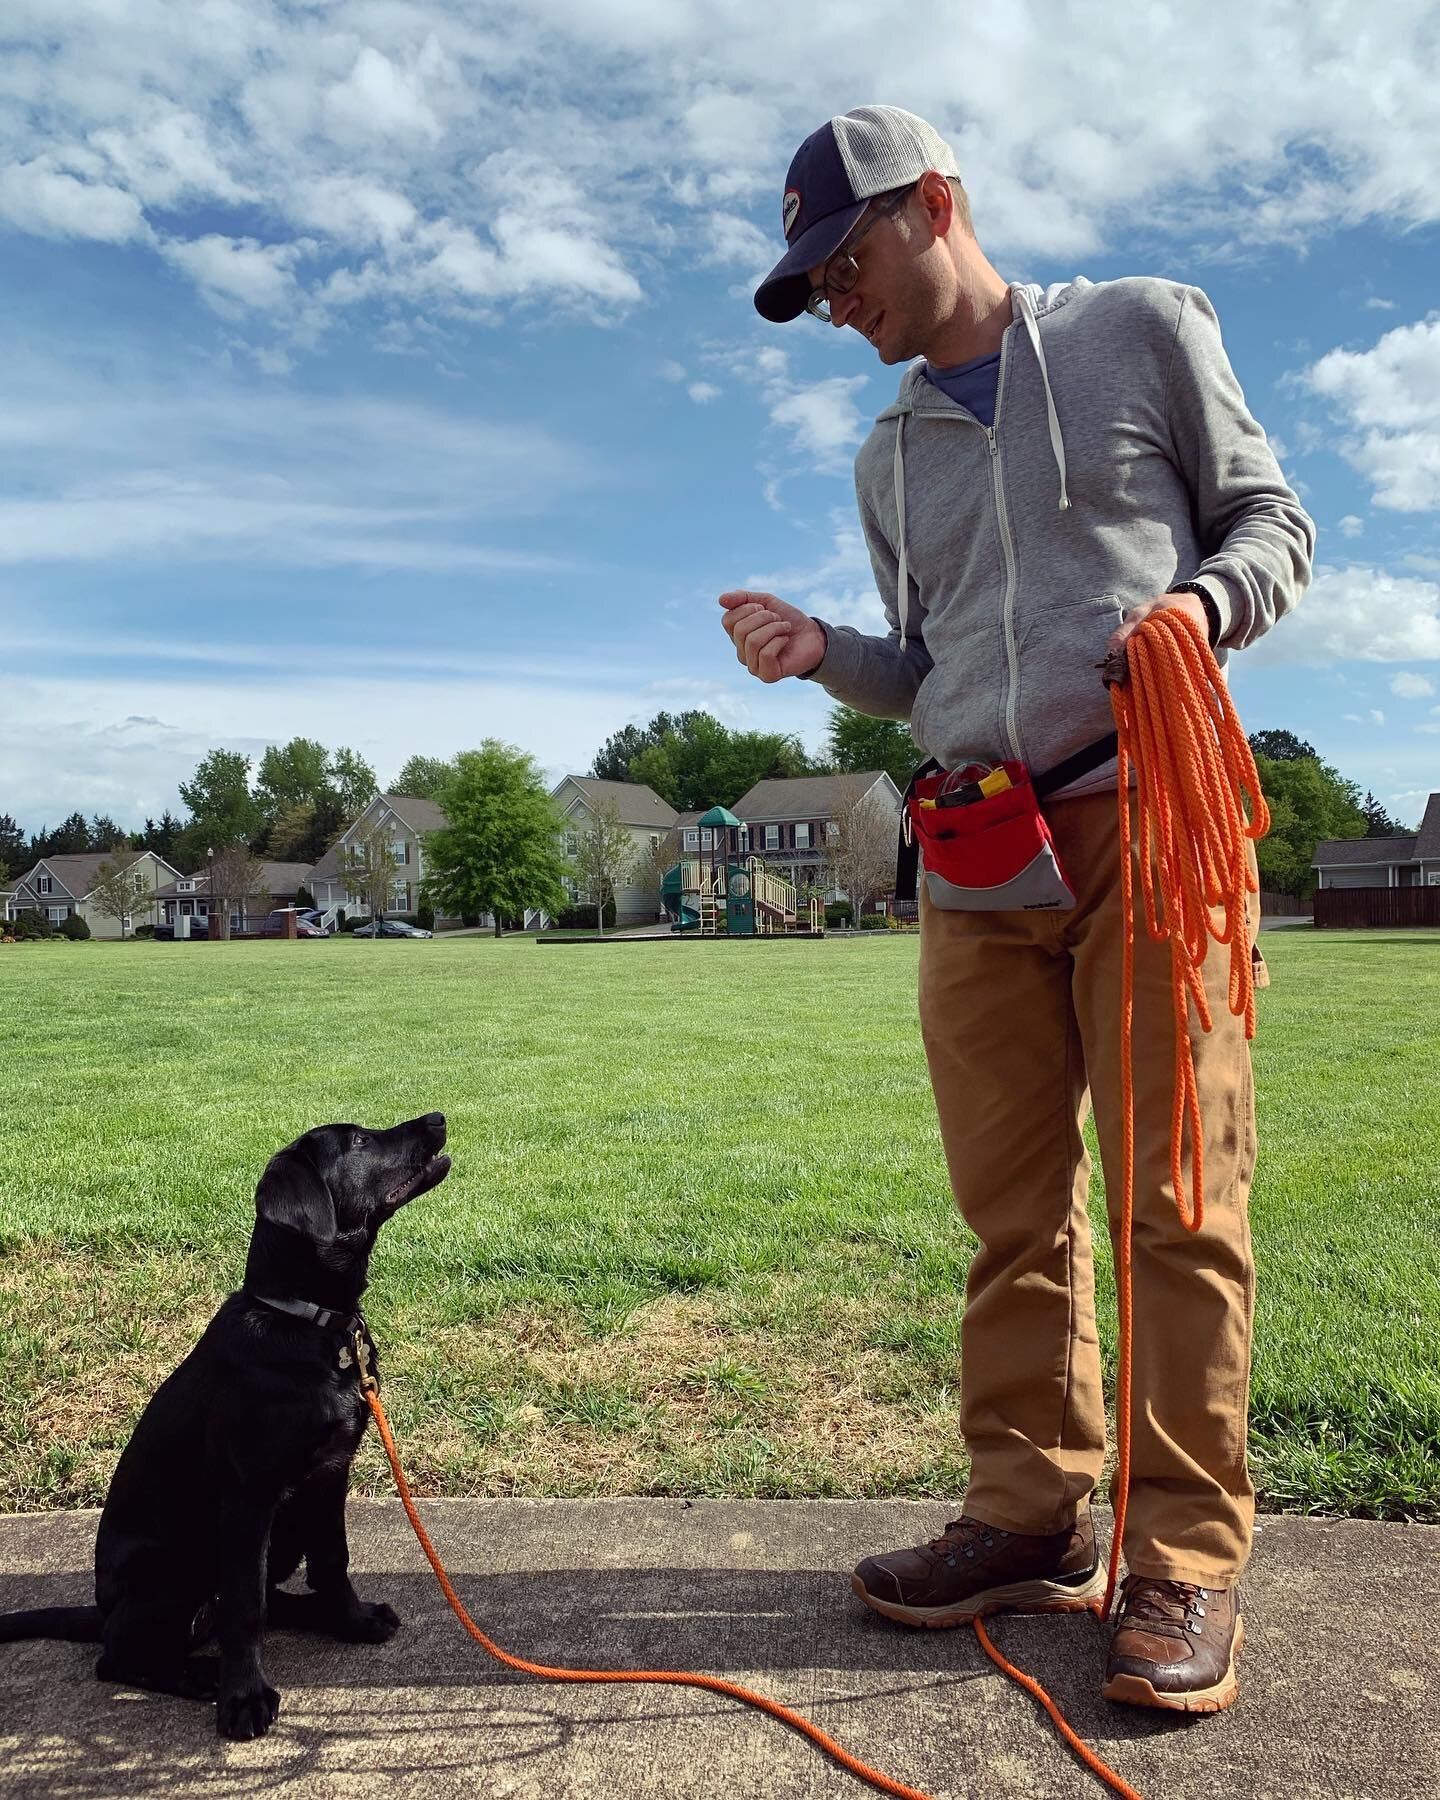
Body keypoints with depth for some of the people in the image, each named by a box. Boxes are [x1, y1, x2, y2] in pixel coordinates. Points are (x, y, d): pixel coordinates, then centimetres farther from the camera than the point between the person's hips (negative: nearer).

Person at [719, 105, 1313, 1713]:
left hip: (1149, 817, -4)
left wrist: (1201, 601, -11)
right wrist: (823, 657, 3)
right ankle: (1031, 1517, 16)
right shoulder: (889, 458, 21)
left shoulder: (1143, 330, 10)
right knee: (1010, 1212, 5)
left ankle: (1187, 1554, 6)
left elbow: (1273, 521, 10)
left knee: (1177, 1202, -5)